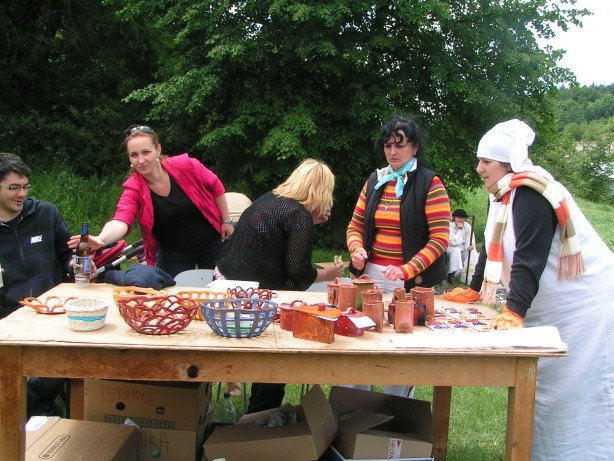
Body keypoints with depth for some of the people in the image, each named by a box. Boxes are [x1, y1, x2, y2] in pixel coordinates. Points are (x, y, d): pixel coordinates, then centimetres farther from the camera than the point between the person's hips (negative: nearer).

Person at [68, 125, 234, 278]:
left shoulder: (186, 166, -19)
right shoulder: (133, 188, -18)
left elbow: (215, 186, -2)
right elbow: (121, 220, -35)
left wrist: (226, 220, 0)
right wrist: (101, 240, -55)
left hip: (211, 244, 0)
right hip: (173, 255, 0)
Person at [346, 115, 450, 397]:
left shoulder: (429, 183, -4)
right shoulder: (375, 181, 12)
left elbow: (440, 238, -10)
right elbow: (356, 225, 15)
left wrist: (408, 270, -22)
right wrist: (357, 250, -7)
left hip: (410, 282, -4)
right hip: (371, 276, 4)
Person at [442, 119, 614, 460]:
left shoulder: (531, 194, -20)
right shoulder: (502, 194, 10)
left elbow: (530, 258, -29)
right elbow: (493, 249, 18)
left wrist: (514, 313, -34)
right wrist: (472, 291, 20)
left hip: (581, 304, -10)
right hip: (546, 305, 10)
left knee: (570, 395, -6)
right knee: (539, 387, 12)